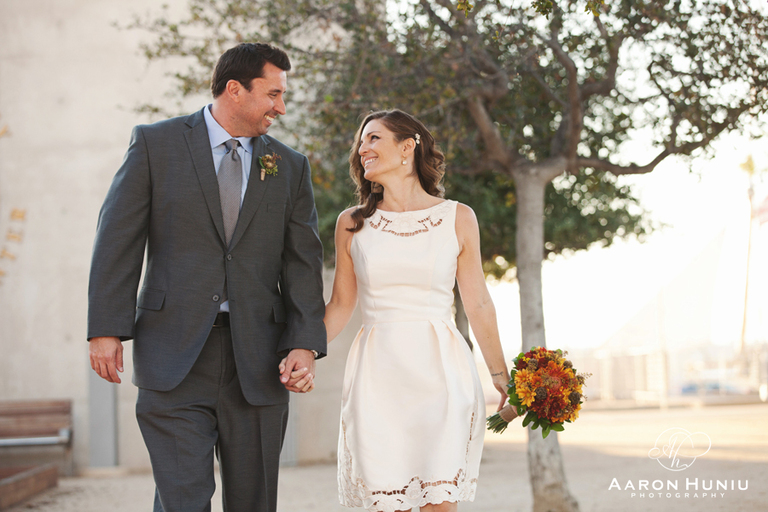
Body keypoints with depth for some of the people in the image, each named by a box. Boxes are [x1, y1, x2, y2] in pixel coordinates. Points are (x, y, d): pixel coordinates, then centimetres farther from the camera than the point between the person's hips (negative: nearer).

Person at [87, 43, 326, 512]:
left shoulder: (291, 167, 11)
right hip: (174, 356, -3)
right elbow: (118, 240, 1)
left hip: (258, 363, 3)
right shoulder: (156, 144, 3)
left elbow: (303, 261, 6)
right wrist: (107, 329, -7)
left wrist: (306, 345, -7)